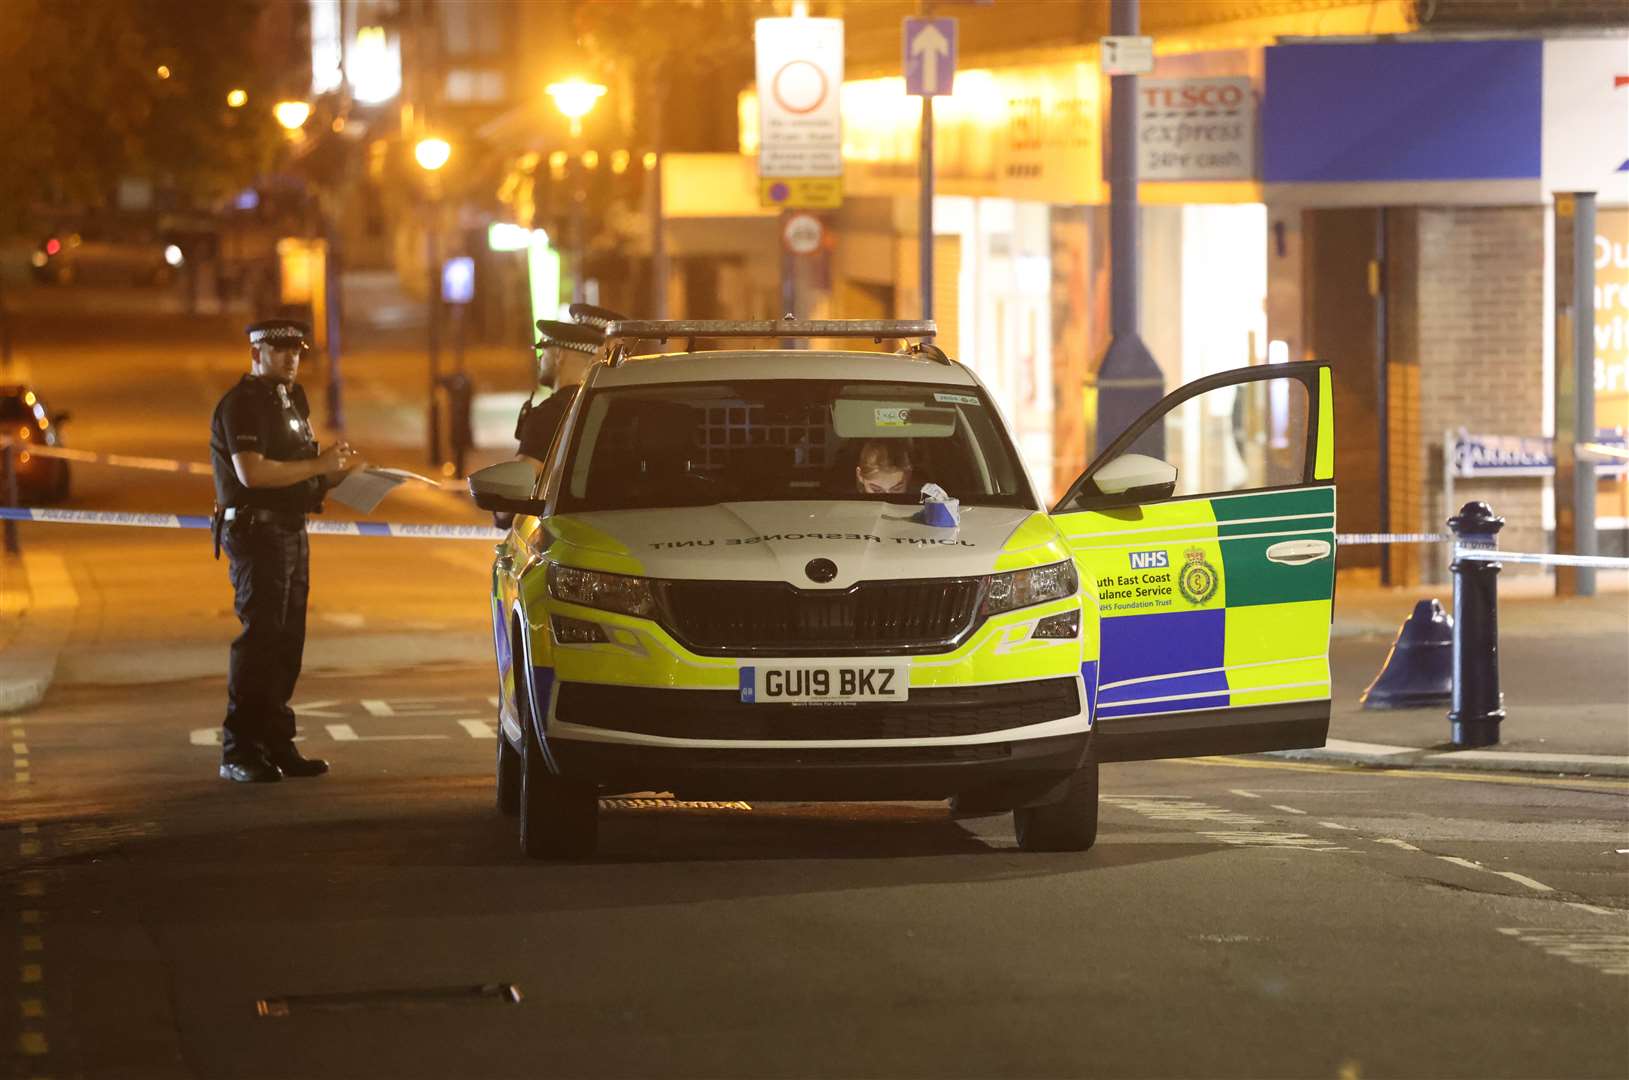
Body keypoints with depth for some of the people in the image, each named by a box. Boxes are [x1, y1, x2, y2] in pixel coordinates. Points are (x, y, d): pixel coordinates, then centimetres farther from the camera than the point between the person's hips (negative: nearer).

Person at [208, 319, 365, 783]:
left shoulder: (293, 399, 18)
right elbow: (251, 472, -24)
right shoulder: (241, 404, -11)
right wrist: (318, 466, -21)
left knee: (286, 640, 10)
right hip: (256, 531, -9)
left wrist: (337, 470, 3)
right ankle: (238, 751, -11)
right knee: (260, 637, -12)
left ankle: (276, 744, 15)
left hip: (292, 533, 9)